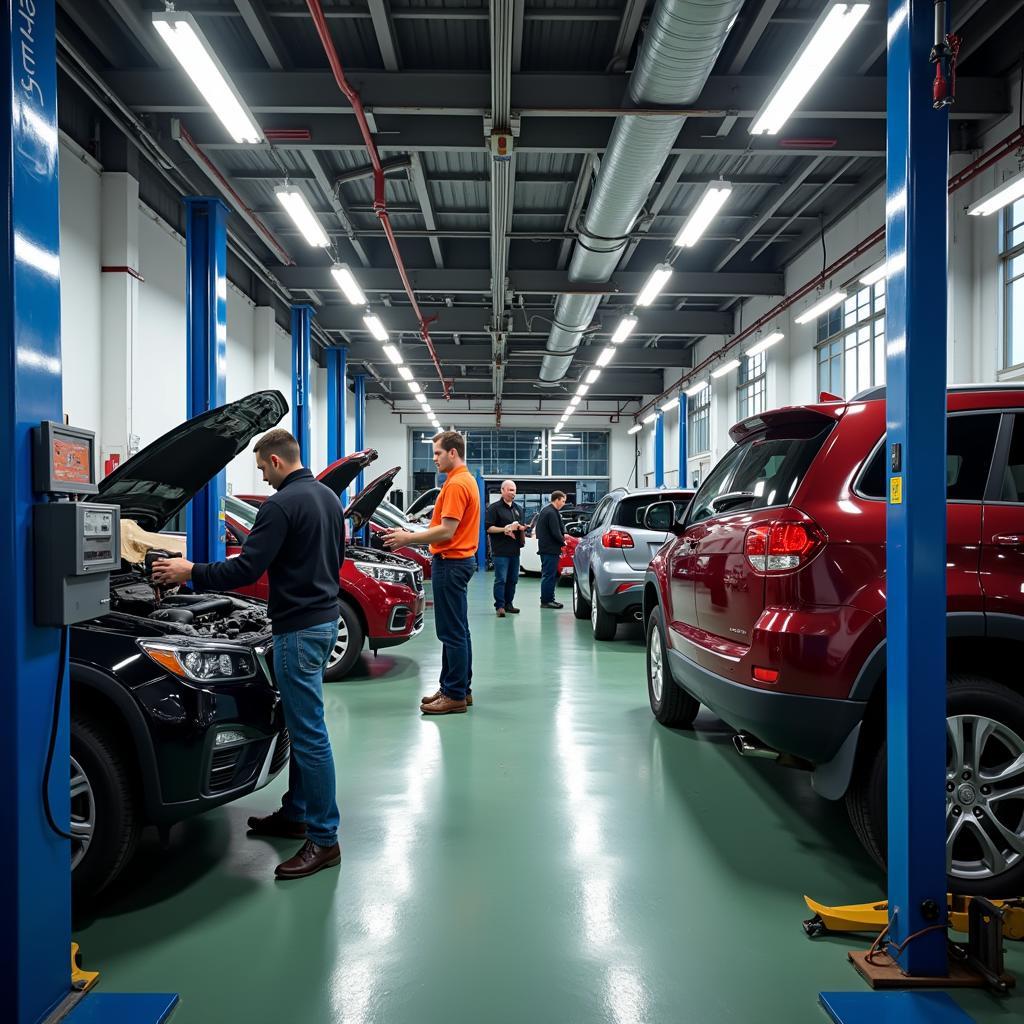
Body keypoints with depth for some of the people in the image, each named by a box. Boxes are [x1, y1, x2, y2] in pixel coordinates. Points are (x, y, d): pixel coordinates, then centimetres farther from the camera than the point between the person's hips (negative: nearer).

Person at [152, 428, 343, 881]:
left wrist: (190, 572, -8)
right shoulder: (328, 497, 12)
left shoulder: (282, 505, -17)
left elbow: (246, 571, -19)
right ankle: (295, 814, 30)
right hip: (324, 618, 10)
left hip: (299, 628, -10)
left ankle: (323, 839, 2)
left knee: (309, 731, -5)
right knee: (302, 724, 18)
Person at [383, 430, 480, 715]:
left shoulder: (456, 484, -17)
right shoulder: (466, 480, 17)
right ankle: (460, 687, 23)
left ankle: (455, 696, 1)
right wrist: (410, 535, 16)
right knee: (457, 630, 15)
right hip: (458, 560, 11)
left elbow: (446, 531, -22)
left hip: (451, 563, -11)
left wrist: (408, 538, -14)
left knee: (452, 632, -5)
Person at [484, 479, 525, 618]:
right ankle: (499, 606, -5)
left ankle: (508, 603, 17)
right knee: (500, 579, -9)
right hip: (500, 550, -7)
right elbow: (488, 528, -9)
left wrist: (522, 528, 2)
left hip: (515, 550, 7)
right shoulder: (494, 507, -2)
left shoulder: (518, 509, 19)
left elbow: (522, 527, 26)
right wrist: (504, 529, -19)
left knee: (513, 579, 8)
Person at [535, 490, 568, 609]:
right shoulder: (552, 513, -17)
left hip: (545, 548, 10)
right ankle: (546, 601, 0)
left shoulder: (545, 510, 15)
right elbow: (555, 533, -21)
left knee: (550, 575, 15)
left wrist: (562, 535, 12)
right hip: (550, 549, -10)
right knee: (549, 575, -5)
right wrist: (563, 541, -3)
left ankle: (549, 599, 21)